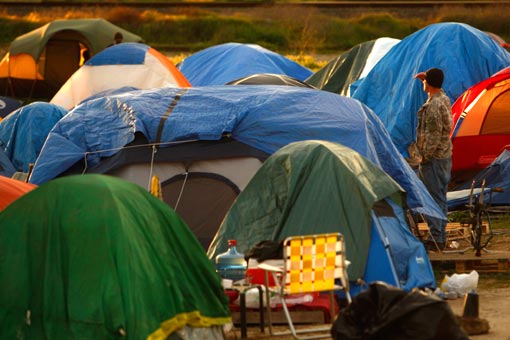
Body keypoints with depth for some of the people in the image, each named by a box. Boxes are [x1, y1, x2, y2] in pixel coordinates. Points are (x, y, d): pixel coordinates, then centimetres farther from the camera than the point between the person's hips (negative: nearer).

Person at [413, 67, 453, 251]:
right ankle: (441, 235, 21)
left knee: (434, 199, -6)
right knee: (440, 198, 15)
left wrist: (424, 156, -15)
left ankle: (436, 238, -5)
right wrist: (426, 78, 25)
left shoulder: (433, 106, -21)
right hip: (445, 155, 10)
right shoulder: (444, 99, 8)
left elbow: (433, 135, -23)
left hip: (434, 159, -10)